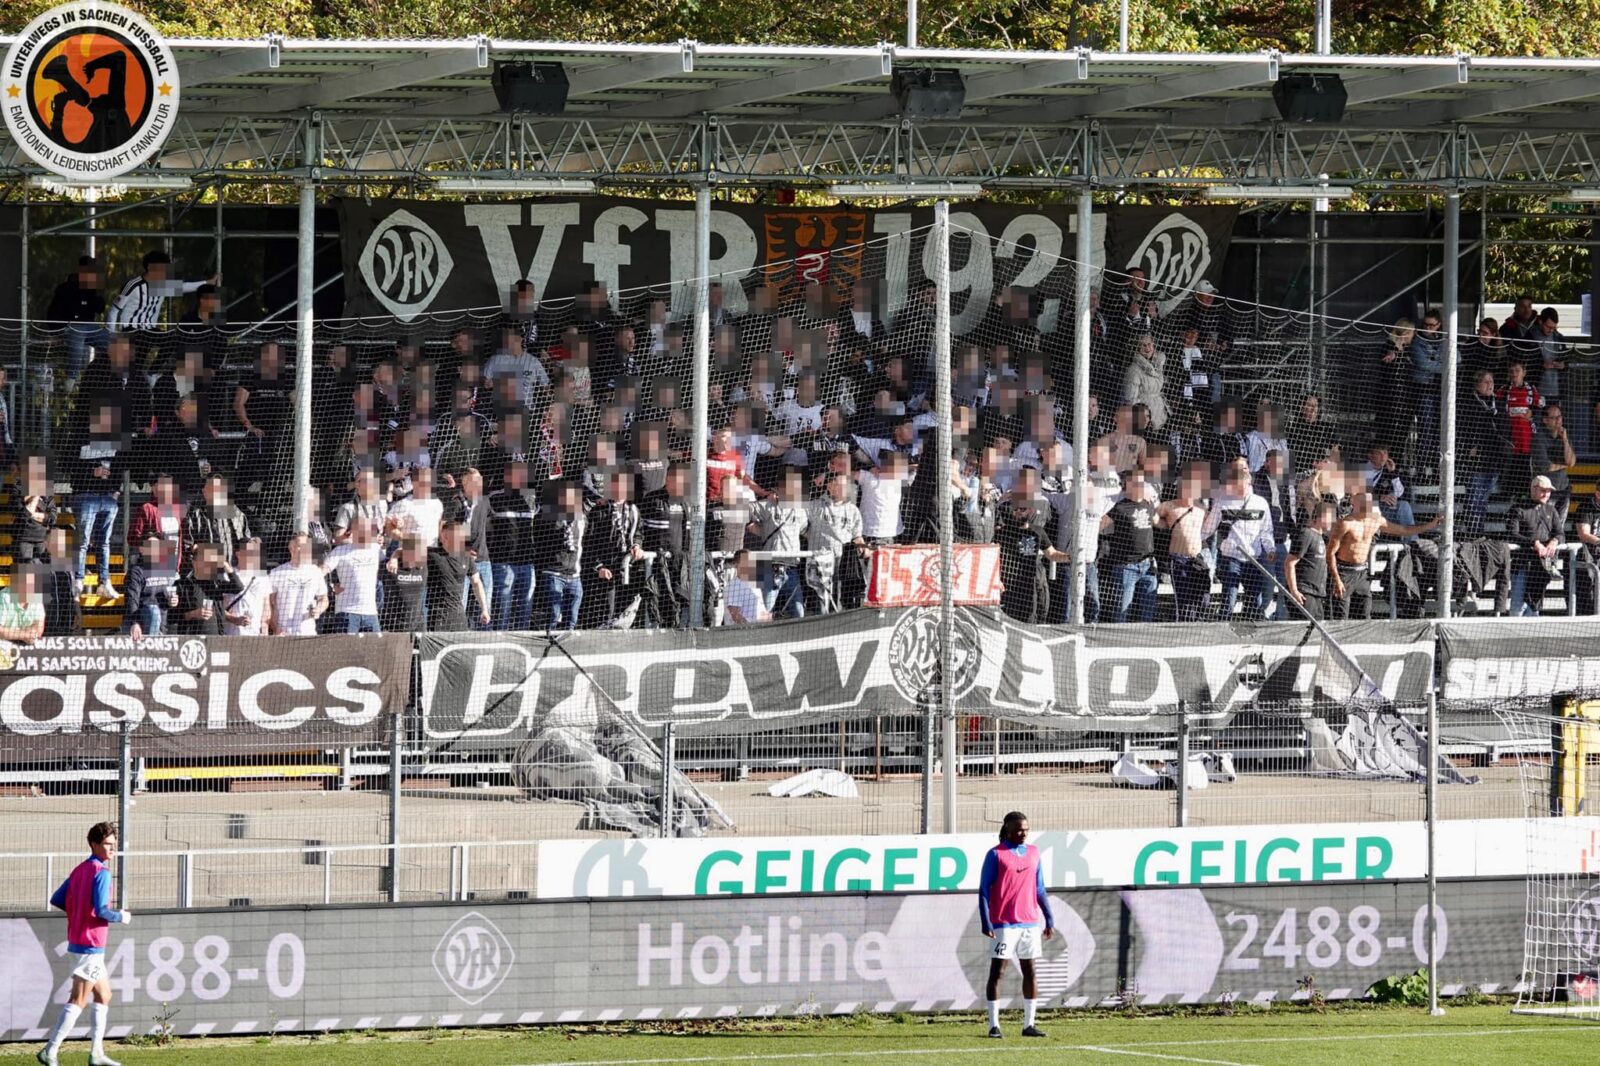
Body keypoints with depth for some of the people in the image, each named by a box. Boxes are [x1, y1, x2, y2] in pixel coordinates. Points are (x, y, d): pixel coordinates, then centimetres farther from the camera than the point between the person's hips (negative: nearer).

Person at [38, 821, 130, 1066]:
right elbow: (101, 911, -24)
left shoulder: (80, 870, 10)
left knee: (103, 995, 18)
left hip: (77, 942, 10)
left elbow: (57, 900, 12)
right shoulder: (101, 873, -16)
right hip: (90, 944, -10)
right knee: (78, 1000, -7)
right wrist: (121, 917, -6)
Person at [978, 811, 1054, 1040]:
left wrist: (1049, 920, 11)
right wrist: (985, 922, -13)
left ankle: (1029, 1024, 10)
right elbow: (984, 890, -4)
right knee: (997, 972, -5)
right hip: (1004, 924, -5)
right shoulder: (995, 855, -3)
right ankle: (994, 1025, -3)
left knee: (1030, 972, 5)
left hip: (1030, 923, 5)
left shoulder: (1033, 854, 12)